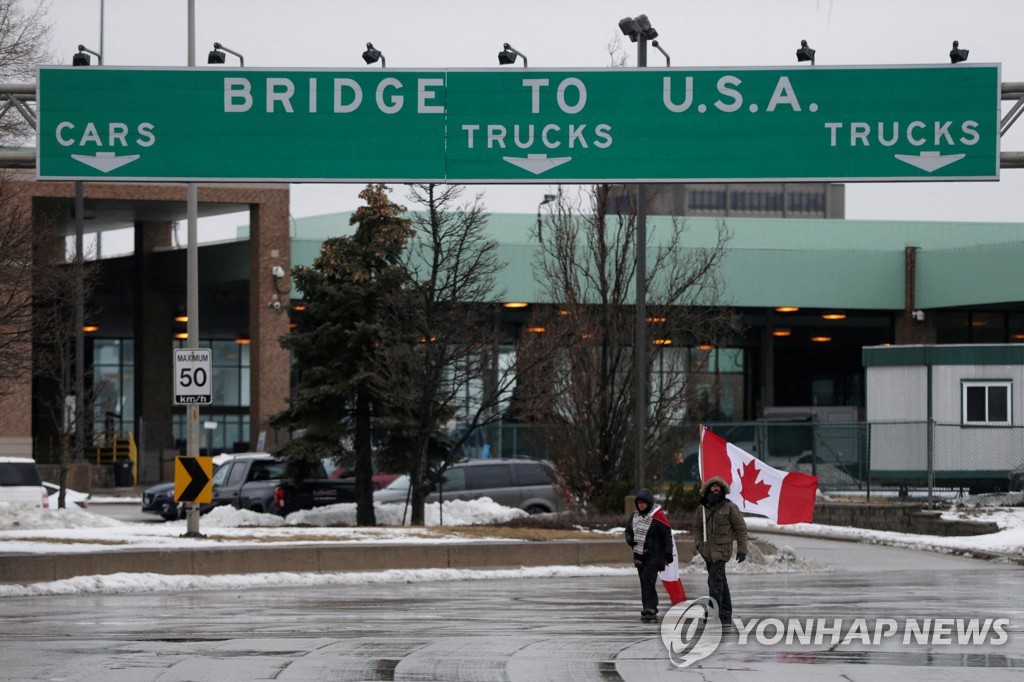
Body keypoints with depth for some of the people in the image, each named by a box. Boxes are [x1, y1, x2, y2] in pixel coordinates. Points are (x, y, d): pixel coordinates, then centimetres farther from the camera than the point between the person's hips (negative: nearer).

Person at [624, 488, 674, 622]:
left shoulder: (657, 516, -10)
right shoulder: (635, 516, 10)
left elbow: (667, 535, -9)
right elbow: (628, 530, 22)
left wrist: (668, 552, -14)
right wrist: (629, 539, -1)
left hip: (654, 555, -7)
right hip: (639, 556, 7)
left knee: (648, 579, -19)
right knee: (644, 582, 8)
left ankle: (650, 609, -22)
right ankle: (649, 611, 14)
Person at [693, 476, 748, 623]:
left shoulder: (729, 507, -4)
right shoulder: (702, 508, 10)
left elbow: (741, 528, -2)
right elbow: (697, 527, 21)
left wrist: (742, 549, -6)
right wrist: (699, 543, 5)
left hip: (721, 550, -6)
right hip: (708, 551, 6)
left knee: (715, 581, -16)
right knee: (720, 581, 13)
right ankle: (726, 615, 21)